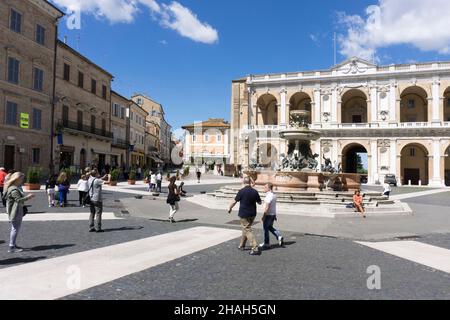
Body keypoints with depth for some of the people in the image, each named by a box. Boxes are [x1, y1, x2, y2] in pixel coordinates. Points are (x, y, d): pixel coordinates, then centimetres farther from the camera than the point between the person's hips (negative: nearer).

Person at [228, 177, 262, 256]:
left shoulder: (242, 191, -14)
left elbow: (235, 201, -6)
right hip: (252, 214, 5)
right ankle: (242, 245, 30)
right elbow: (259, 202, 8)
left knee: (248, 230, -3)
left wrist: (230, 208, 12)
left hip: (244, 214, -5)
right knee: (245, 228, 20)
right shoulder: (255, 191, -2)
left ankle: (255, 248, -11)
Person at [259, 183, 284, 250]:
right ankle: (279, 236, 8)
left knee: (266, 229, 4)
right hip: (273, 214, 9)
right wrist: (274, 215, 21)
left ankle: (266, 244, 14)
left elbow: (267, 207, -23)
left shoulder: (268, 196, -20)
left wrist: (263, 216, -19)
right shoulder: (274, 195, 9)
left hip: (268, 214, -9)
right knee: (270, 227, 22)